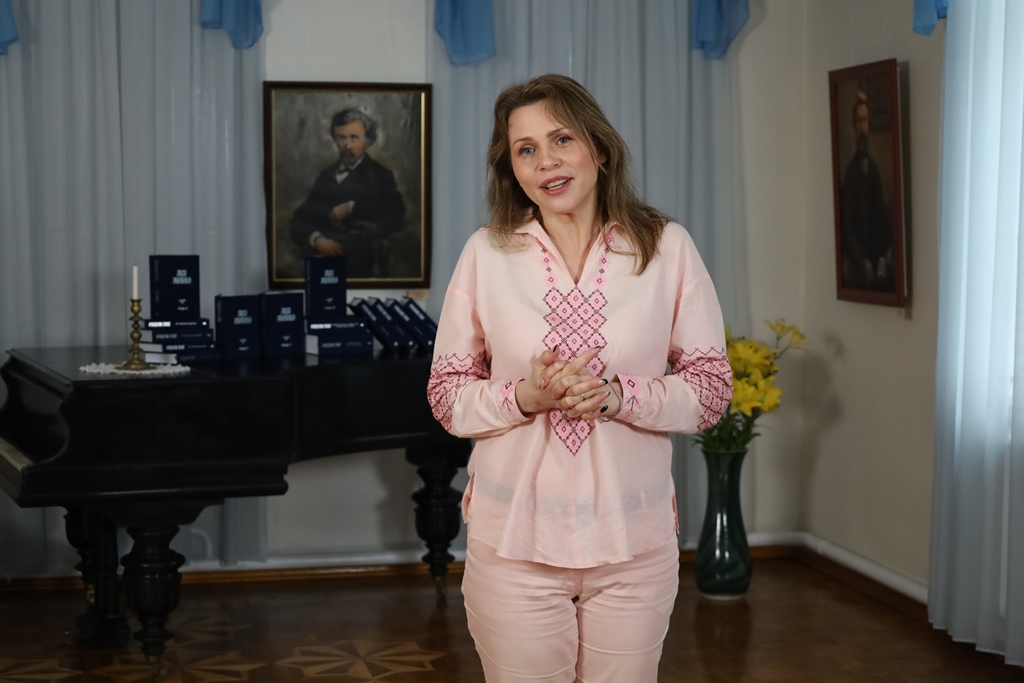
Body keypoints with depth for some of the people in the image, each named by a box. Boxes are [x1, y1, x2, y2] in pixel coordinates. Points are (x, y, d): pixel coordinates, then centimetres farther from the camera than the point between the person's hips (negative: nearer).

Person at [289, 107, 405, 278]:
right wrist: (316, 239, -12)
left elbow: (394, 218, -13)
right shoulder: (326, 176, 16)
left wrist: (352, 208, -9)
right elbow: (300, 219, 8)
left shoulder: (379, 175, 3)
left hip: (362, 266, -2)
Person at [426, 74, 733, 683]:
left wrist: (616, 396, -16)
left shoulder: (668, 248, 0)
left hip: (633, 541, 0)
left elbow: (712, 388, 1)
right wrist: (526, 398, -16)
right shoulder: (487, 254, 1)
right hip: (514, 540, 0)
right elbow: (447, 394, 3)